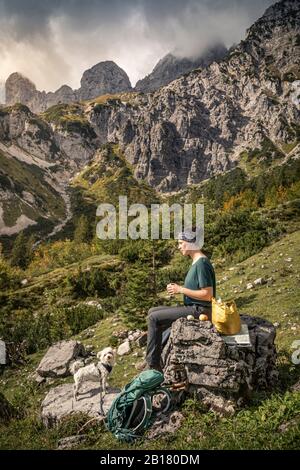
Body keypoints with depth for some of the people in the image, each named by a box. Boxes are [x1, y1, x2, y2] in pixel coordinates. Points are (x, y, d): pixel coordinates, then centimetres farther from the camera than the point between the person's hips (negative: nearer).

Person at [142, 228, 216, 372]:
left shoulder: (202, 263, -19)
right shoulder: (196, 262, 12)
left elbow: (207, 294, -24)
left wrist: (181, 290, -16)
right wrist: (178, 288, 3)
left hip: (199, 310, -10)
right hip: (192, 307, 10)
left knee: (154, 318, -12)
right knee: (153, 311, 11)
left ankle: (153, 365, -2)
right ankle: (152, 358, 14)